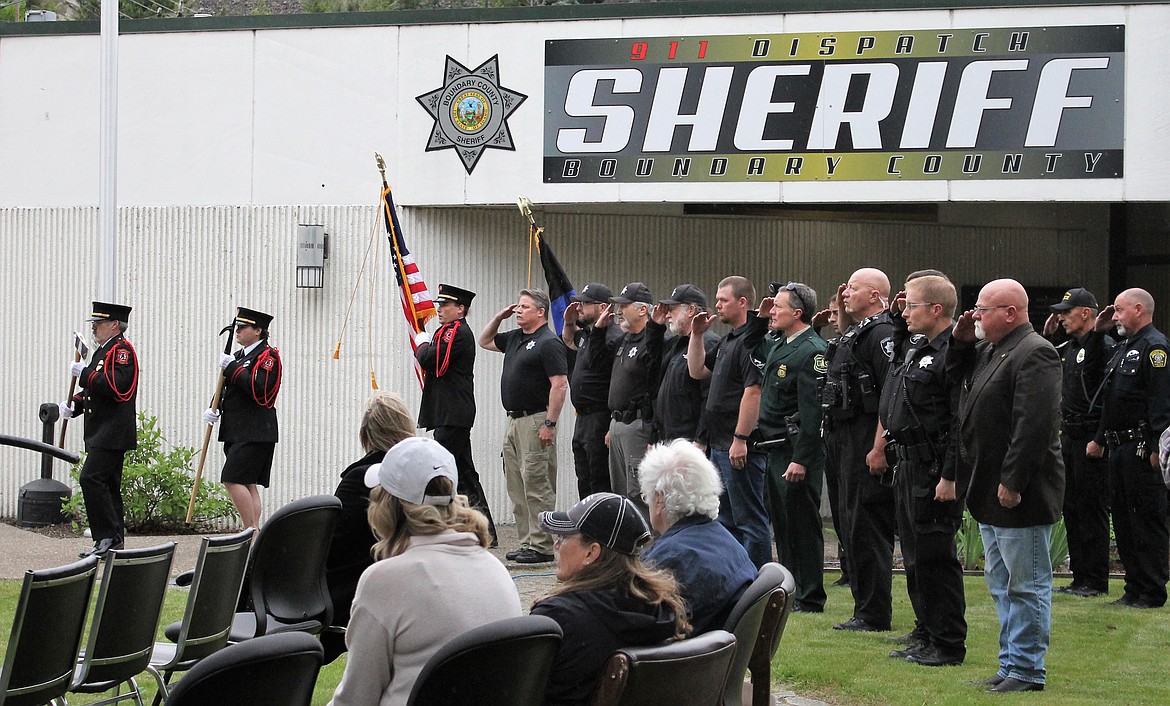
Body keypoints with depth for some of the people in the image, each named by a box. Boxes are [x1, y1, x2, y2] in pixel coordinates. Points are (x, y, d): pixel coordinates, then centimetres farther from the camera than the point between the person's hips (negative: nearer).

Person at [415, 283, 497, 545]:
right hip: (453, 414, 11)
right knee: (464, 471, 12)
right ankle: (484, 530, 15)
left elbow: (429, 359, -20)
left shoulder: (457, 333, -14)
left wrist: (422, 343, -3)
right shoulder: (451, 331, 19)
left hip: (452, 416, -11)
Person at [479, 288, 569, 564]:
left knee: (537, 484, -9)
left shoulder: (549, 343, -12)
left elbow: (560, 385, -18)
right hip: (514, 419, 10)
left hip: (536, 421, -10)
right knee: (517, 486, 10)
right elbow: (485, 341, 31)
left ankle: (542, 547, -7)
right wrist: (499, 317, 15)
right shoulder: (515, 338, 15)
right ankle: (527, 543, 15)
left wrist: (550, 424, -22)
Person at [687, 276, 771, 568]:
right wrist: (697, 335, 12)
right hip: (720, 445, 11)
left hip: (740, 448, -11)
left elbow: (753, 391, -22)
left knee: (749, 519, -7)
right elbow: (697, 371, 23)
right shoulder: (728, 341, 17)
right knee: (725, 519, 15)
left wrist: (740, 439, -24)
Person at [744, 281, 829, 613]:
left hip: (797, 450, -10)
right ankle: (791, 591, 23)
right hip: (776, 449, 10)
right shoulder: (779, 345, 12)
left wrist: (801, 459, -25)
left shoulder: (812, 351, -16)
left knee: (802, 523, -3)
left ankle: (810, 598, 3)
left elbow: (813, 411, -22)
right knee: (782, 522, 14)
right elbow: (752, 345, 35)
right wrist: (759, 317, 17)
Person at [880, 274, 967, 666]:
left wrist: (951, 476, -23)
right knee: (914, 556, 16)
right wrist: (896, 317, 19)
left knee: (934, 556, -5)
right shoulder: (915, 346, 12)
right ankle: (925, 634, 27)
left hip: (935, 471, -10)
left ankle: (948, 644, 3)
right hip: (908, 467, 10)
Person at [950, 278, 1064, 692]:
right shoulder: (989, 350, 14)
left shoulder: (1034, 354, -17)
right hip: (991, 491, 11)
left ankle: (1028, 672, 2)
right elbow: (956, 378, 28)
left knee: (1027, 585, -3)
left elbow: (1033, 425, -24)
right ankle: (1010, 665, 24)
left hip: (1020, 494, -11)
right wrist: (961, 342, 9)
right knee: (1002, 586, 16)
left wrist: (1012, 482, -25)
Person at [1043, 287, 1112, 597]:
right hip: (1069, 436, 9)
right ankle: (1080, 577, 20)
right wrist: (1047, 335, 17)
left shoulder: (1103, 345, -12)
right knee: (1071, 509, 13)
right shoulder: (1067, 348, 14)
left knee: (1092, 510, -4)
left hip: (1091, 439, -9)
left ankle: (1096, 581, 2)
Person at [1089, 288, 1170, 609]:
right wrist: (1100, 439, 23)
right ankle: (1135, 589, 18)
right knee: (1124, 521, 12)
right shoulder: (1125, 348, 19)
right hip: (1119, 447, 10)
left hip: (1142, 450, -10)